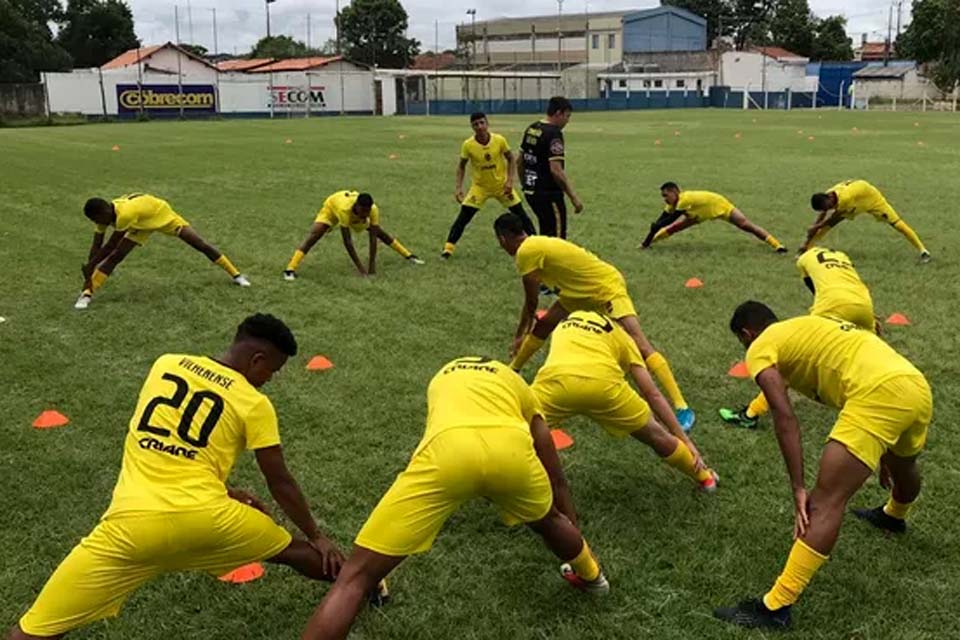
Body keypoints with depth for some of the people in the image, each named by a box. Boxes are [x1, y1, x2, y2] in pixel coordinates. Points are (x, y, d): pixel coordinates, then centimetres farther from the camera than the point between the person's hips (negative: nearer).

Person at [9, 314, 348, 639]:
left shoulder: (165, 364, 14)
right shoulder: (254, 405, 4)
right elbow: (280, 483, 11)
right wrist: (317, 537, 26)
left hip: (132, 520, 2)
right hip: (204, 518, -1)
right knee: (287, 550, 26)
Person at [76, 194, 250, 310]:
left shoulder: (124, 213, -45)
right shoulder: (105, 215, -22)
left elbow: (110, 246, -36)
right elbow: (96, 246, -14)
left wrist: (90, 266, -29)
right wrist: (89, 267, -20)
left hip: (162, 213, -6)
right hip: (141, 223, 6)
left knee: (201, 244, -4)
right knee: (115, 257, -12)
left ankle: (235, 274, 10)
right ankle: (87, 293, -12)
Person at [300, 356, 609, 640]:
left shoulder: (444, 376, 43)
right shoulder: (519, 389, 39)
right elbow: (556, 478, 45)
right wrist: (574, 533, 60)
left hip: (447, 449, -1)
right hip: (511, 446, 2)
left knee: (355, 578, 2)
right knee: (547, 521, 40)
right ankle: (591, 575, 65)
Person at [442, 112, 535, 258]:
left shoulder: (499, 140, -17)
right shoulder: (468, 145, -17)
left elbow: (511, 159, -2)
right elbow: (461, 166, -2)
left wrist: (510, 181, -11)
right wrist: (459, 188, -11)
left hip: (501, 184, 1)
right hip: (480, 186, -1)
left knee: (520, 213, 3)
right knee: (464, 216, -11)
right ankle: (448, 248, -4)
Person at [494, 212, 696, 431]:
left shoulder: (526, 251, -19)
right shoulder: (536, 244, 9)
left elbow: (531, 303, -11)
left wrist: (519, 335, 4)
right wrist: (526, 331, 29)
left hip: (607, 288, -10)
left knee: (638, 346, -18)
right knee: (543, 325, 15)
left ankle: (682, 408, -23)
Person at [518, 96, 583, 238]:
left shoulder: (531, 129, 9)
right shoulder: (553, 134, -17)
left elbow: (520, 161, 17)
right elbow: (556, 170, -23)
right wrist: (573, 197, -19)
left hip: (531, 192, 9)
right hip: (548, 194, -9)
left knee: (546, 234, 20)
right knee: (557, 236, -1)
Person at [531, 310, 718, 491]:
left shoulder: (565, 324, 38)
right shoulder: (620, 335, 32)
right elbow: (652, 394, 28)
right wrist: (685, 439, 31)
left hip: (556, 380, 0)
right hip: (602, 382, 0)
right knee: (656, 436, 24)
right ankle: (704, 477, 41)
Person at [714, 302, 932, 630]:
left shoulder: (761, 348, 8)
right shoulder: (809, 328, 33)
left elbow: (785, 417, -6)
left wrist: (798, 488, -6)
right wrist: (881, 455, 46)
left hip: (881, 393, -9)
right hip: (918, 386, 9)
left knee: (826, 501, -9)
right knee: (903, 466, 39)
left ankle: (775, 608, -9)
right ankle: (894, 516, 70)